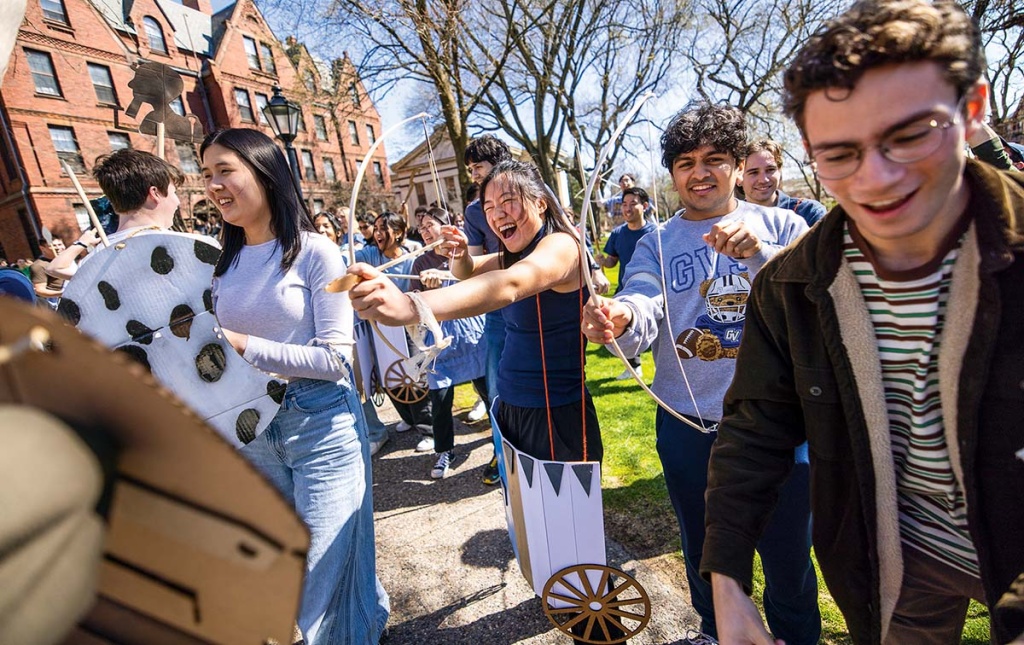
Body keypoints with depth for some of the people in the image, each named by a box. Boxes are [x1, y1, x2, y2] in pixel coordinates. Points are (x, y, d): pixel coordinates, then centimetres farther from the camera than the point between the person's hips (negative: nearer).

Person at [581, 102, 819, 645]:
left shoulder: (782, 227, 0)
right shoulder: (656, 244, 1)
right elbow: (644, 308, -17)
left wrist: (759, 255, -33)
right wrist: (620, 317, -40)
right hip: (688, 425, 1)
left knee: (787, 553, 16)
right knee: (703, 551, 22)